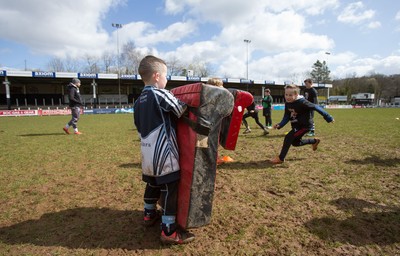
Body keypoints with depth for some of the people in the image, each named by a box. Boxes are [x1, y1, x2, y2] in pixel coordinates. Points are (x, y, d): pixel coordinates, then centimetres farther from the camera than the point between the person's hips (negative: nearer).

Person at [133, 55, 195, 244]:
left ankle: (149, 214, 43)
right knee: (170, 190, 1)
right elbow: (182, 110, -10)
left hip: (147, 153, 9)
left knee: (152, 184, 25)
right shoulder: (160, 94, -14)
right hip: (164, 153, -8)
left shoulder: (138, 101, 11)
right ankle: (169, 231, 10)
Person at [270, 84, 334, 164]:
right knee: (295, 142, 19)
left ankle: (281, 158, -7)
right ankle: (314, 141, 42)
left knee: (288, 137, -19)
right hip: (296, 125, 8)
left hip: (305, 125, -8)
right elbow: (286, 117, -1)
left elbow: (316, 107, -21)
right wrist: (279, 125, -15)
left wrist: (328, 117, -15)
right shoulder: (287, 103, -6)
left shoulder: (302, 102, -28)